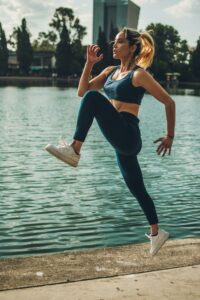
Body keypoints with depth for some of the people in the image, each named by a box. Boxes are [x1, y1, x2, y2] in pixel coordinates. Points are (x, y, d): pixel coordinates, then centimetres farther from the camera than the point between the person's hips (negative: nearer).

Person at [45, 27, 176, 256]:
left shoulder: (139, 74, -7)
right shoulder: (110, 71, 15)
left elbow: (169, 102, -4)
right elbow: (81, 91, 13)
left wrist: (170, 136, -2)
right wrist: (89, 63, 3)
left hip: (128, 137, -8)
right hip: (119, 140, 8)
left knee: (94, 97, -23)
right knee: (137, 189, 16)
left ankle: (73, 151, -21)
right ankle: (156, 234, 32)